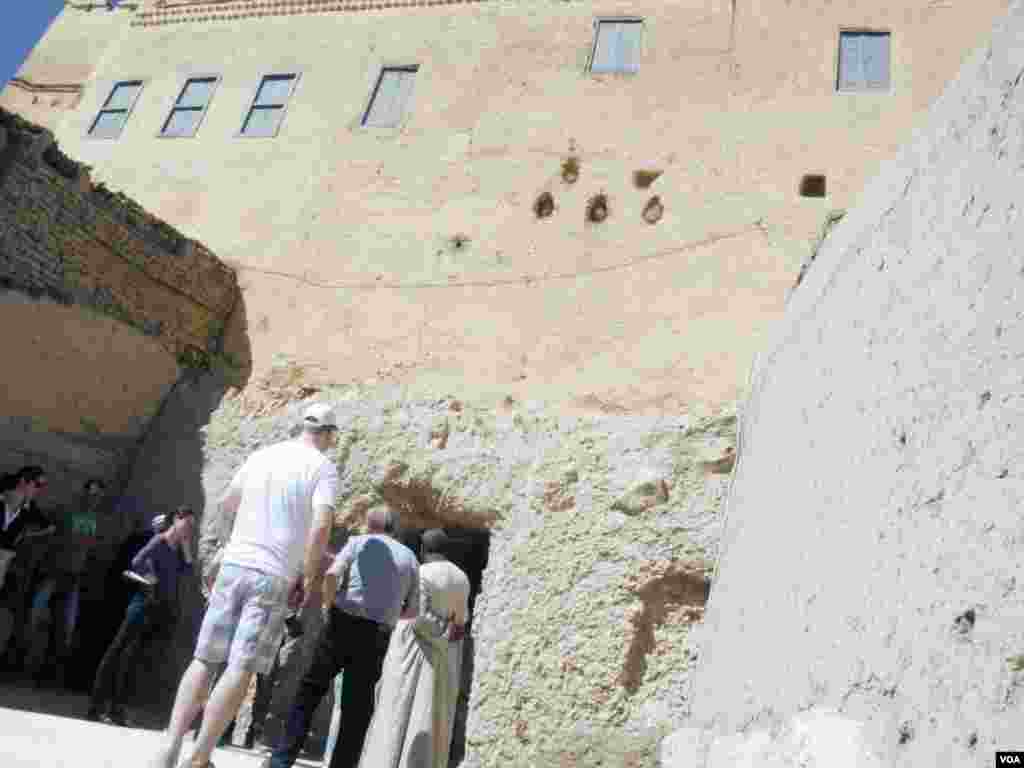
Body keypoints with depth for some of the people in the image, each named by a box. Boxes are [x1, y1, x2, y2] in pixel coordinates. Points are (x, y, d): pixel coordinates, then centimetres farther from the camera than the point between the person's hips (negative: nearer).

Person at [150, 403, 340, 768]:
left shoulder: (260, 455, 12)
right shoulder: (323, 467, -4)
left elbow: (226, 505, 23)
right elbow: (321, 525, -17)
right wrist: (308, 579, -6)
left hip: (234, 565, 4)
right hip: (274, 577, -4)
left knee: (205, 659, 11)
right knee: (241, 668, 0)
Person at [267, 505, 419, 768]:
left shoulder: (358, 542, 6)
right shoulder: (409, 557, 14)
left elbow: (332, 574, -12)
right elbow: (412, 611, 15)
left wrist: (328, 605, 4)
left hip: (344, 623, -2)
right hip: (377, 635, 2)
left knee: (311, 688, 11)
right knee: (357, 706, 10)